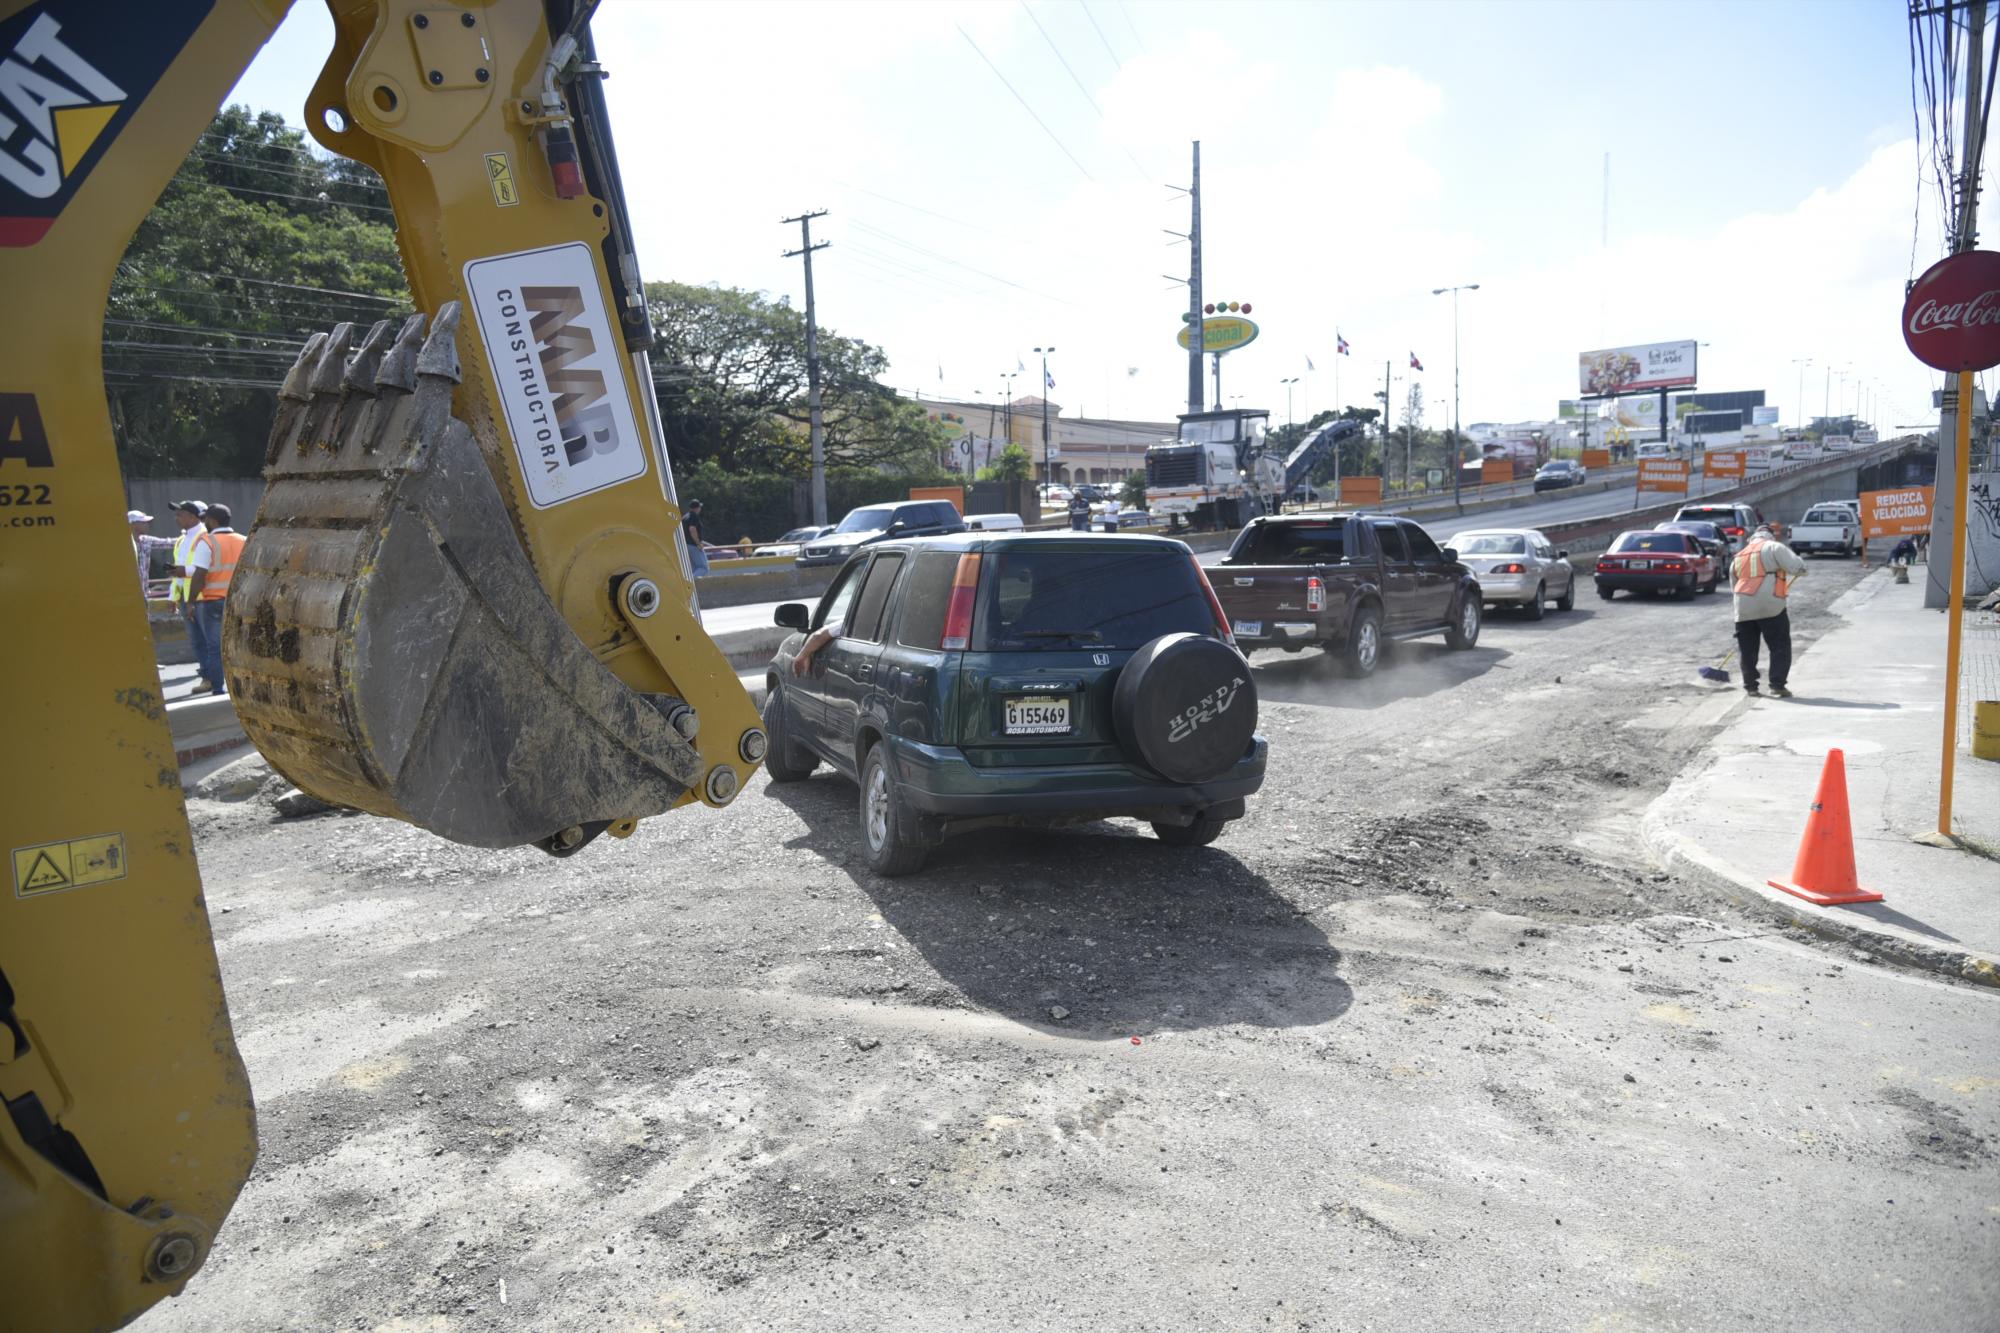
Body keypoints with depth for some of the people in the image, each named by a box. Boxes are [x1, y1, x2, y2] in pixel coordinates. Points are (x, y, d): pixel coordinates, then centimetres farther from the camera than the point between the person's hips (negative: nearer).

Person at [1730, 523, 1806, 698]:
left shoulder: (1738, 556, 20)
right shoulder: (1774, 547, 2)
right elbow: (1798, 567, -7)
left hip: (1743, 609, 5)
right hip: (1771, 606, -5)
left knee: (1747, 649, 13)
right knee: (1780, 647, 4)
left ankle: (1750, 686, 15)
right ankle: (1777, 685, 0)